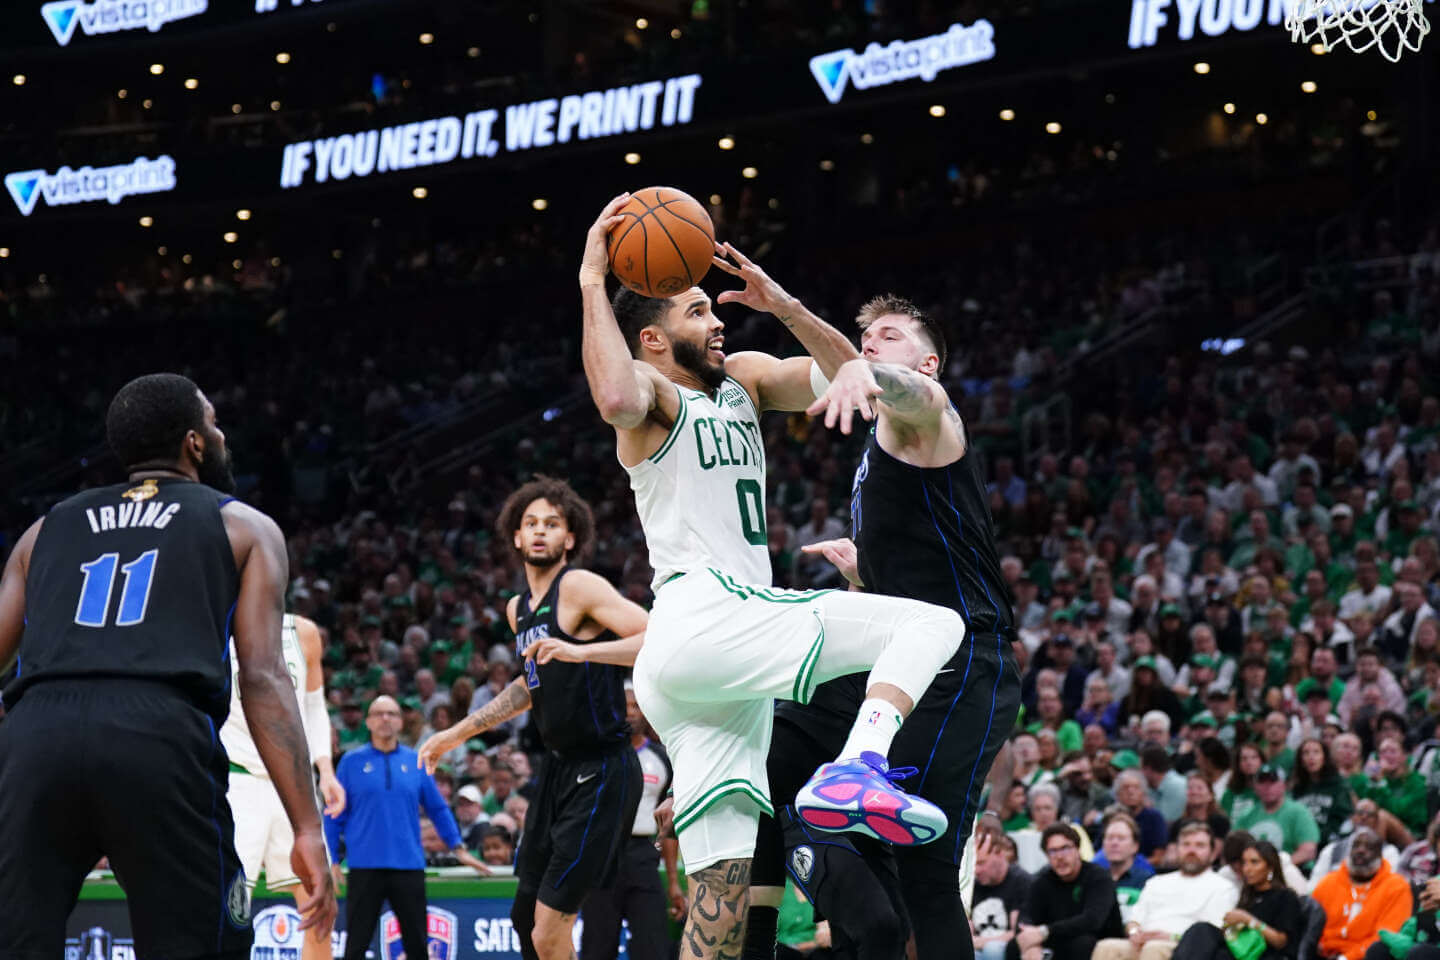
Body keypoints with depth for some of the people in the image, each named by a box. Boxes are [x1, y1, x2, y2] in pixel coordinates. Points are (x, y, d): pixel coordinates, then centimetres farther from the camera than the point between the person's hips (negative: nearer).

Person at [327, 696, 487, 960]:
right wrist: (332, 860, 1)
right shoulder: (352, 762, 4)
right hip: (364, 866, -2)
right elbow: (334, 815, 6)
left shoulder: (416, 762, 9)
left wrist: (458, 848, 6)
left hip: (409, 866, 2)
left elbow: (438, 809, 14)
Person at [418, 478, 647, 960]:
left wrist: (581, 651, -34)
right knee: (525, 916, 14)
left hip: (602, 772, -9)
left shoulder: (579, 587, -13)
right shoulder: (518, 608, 13)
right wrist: (456, 734, 29)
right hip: (558, 769, 9)